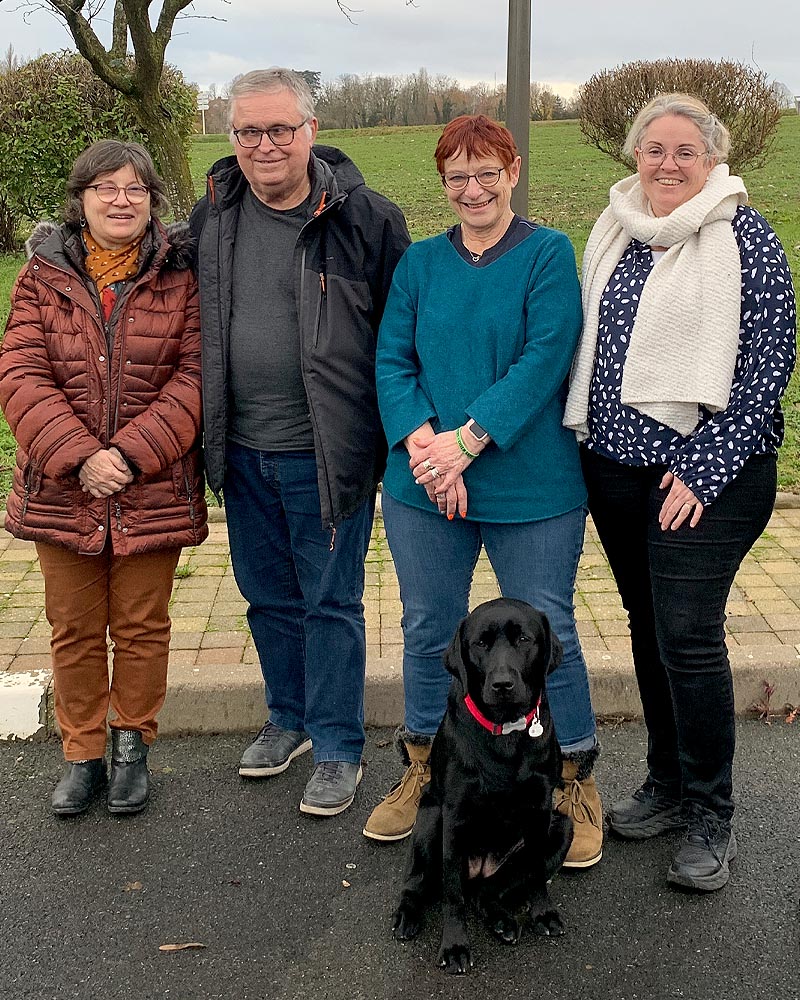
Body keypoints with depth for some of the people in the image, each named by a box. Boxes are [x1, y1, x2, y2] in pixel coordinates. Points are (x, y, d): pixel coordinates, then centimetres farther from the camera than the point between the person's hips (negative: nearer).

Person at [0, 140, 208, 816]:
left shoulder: (181, 273, -2)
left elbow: (192, 375, -9)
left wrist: (131, 454, -18)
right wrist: (78, 456, -18)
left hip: (153, 492, -1)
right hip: (63, 490, 2)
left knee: (141, 627, 11)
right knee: (74, 631, 13)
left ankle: (133, 747, 30)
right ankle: (82, 755, 29)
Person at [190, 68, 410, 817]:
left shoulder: (365, 218, -10)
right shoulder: (212, 218, 5)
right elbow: (196, 325, 16)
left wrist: (396, 442, -6)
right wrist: (207, 431, 13)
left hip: (326, 454, -5)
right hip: (243, 451, 5)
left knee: (331, 602, 5)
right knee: (268, 596, 18)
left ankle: (338, 748, 21)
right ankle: (289, 718, 38)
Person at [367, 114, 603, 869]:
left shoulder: (548, 255, -3)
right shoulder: (419, 262, 10)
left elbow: (546, 357, -13)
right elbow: (392, 360, 3)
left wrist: (468, 440, -20)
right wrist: (419, 441, -15)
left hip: (530, 487, -4)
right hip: (423, 487, 4)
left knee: (546, 632, 4)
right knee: (426, 628, 13)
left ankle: (575, 780, 24)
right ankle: (422, 770, 32)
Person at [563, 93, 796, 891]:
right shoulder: (614, 232, 9)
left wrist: (705, 468, -14)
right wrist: (584, 436, 9)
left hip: (705, 471, -5)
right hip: (614, 465, 6)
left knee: (688, 636, -8)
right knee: (647, 624, 13)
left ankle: (710, 817, 8)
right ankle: (666, 783, 28)